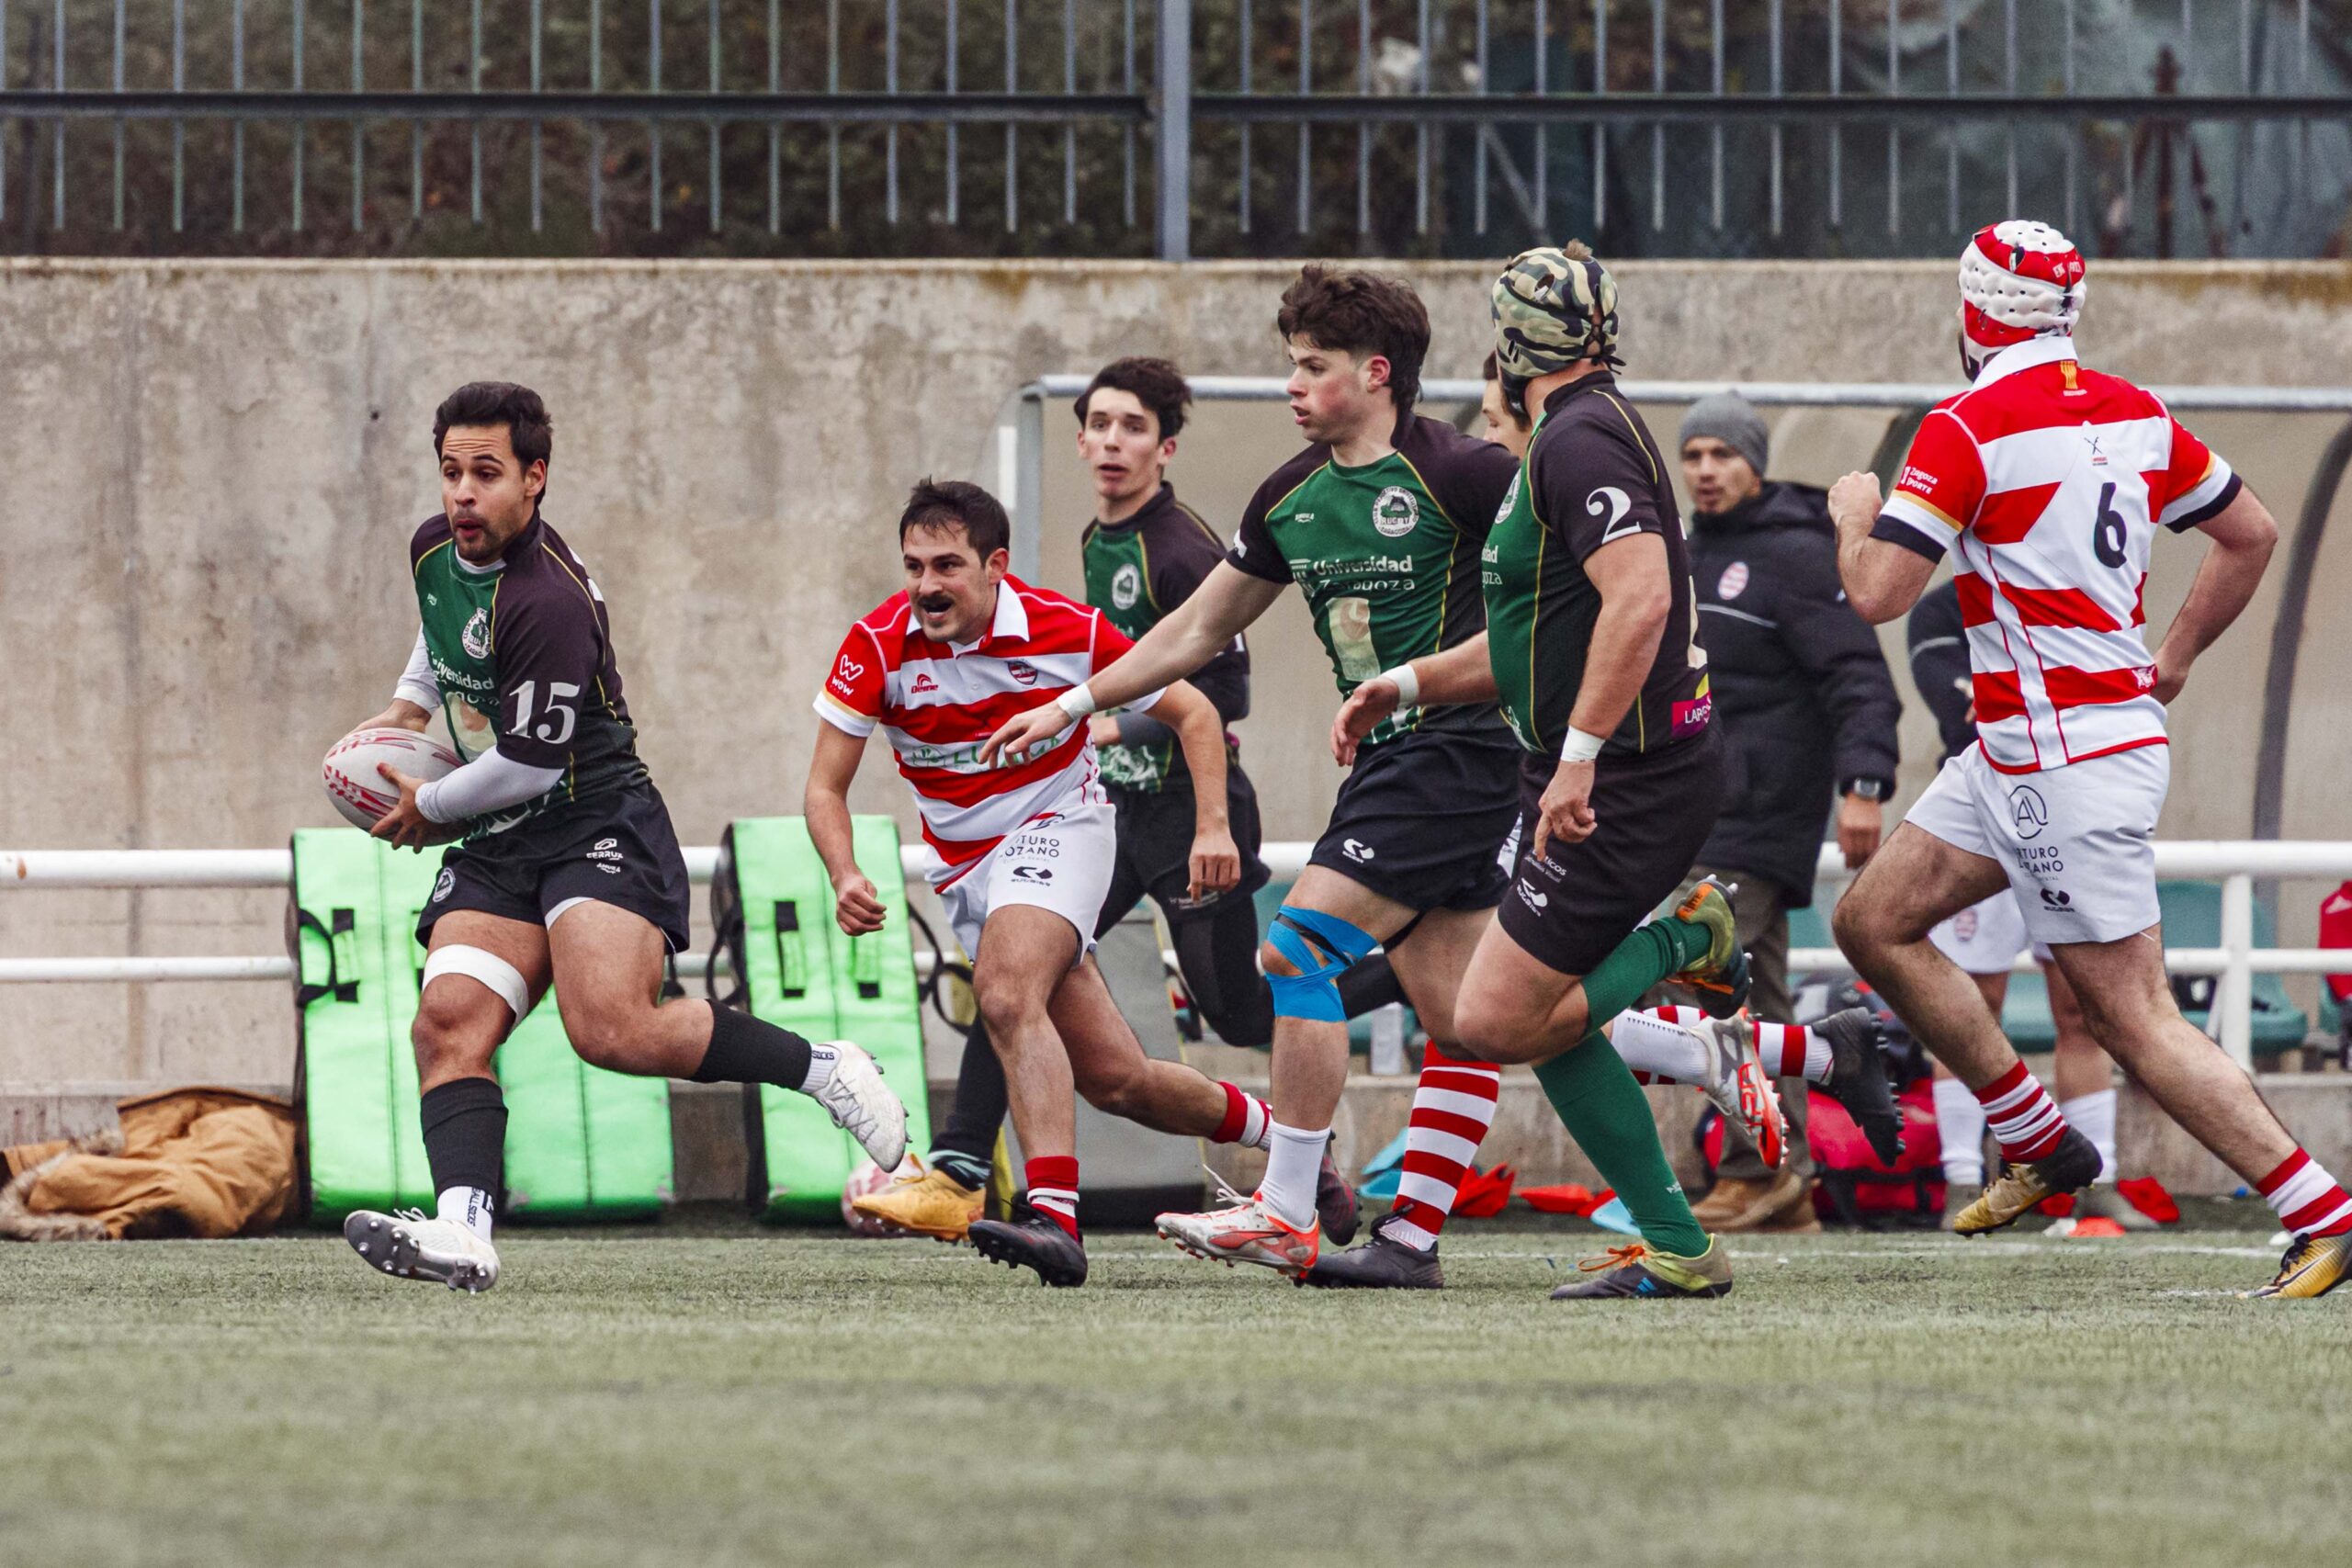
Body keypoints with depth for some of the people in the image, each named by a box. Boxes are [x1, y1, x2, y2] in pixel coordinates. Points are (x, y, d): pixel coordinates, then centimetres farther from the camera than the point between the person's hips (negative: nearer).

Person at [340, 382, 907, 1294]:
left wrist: (429, 809, -3)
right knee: (448, 1022, -17)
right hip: (497, 850, 8)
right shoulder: (434, 550, 8)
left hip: (598, 826, -8)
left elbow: (527, 765, -18)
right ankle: (463, 1231, -32)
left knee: (614, 1029, -28)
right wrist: (408, 706, 25)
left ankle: (825, 1071, -9)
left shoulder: (549, 602, -22)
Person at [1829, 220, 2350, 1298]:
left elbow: (1876, 595, -19)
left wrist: (1853, 516, 2)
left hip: (2065, 758, -9)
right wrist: (2172, 660, 23)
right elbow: (2251, 535, 16)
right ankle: (2039, 1144, 19)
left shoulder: (1966, 430, -16)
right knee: (1874, 923, 15)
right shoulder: (2134, 414, 8)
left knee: (2132, 1017, -7)